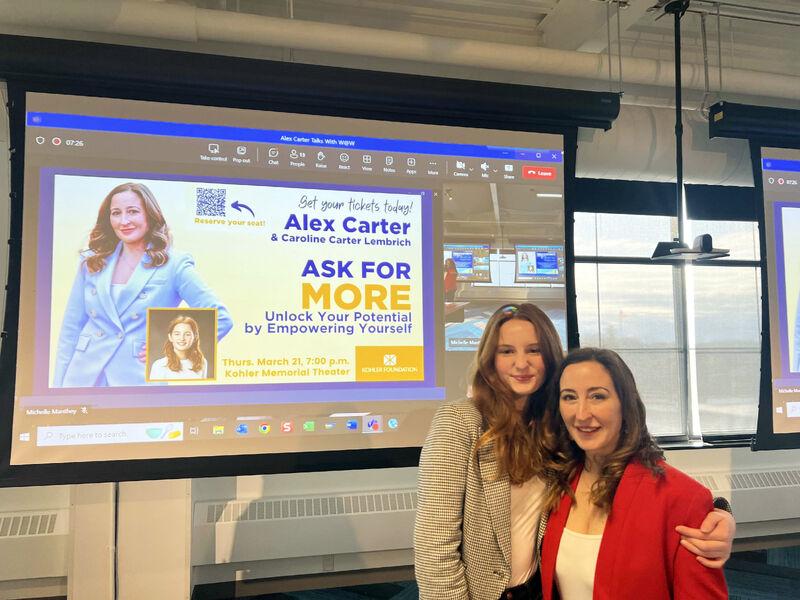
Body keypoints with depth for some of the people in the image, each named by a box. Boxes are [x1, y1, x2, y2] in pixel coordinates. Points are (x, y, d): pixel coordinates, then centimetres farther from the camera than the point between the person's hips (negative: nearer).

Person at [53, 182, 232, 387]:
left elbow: (220, 319, -10)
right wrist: (59, 384, 3)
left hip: (138, 379, -3)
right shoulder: (91, 262, 7)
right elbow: (71, 328, 9)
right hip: (83, 377, 3)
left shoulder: (173, 265, -6)